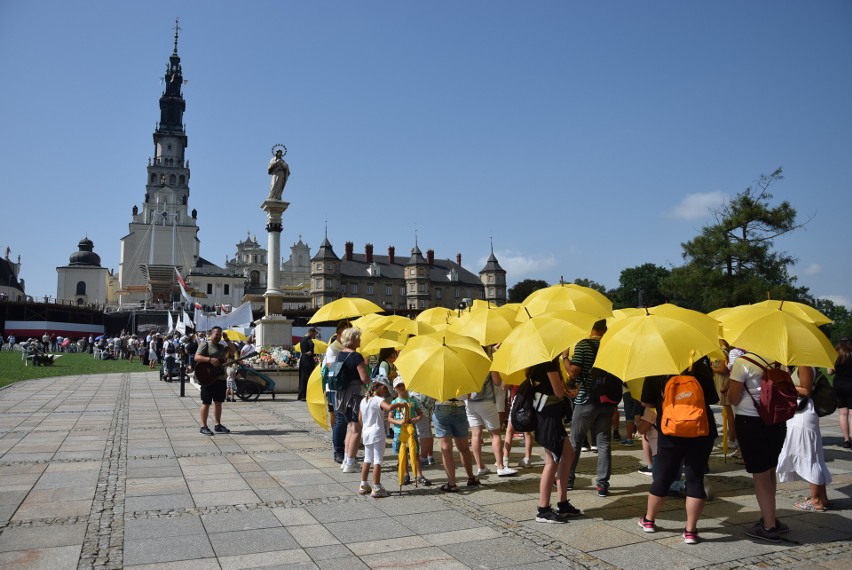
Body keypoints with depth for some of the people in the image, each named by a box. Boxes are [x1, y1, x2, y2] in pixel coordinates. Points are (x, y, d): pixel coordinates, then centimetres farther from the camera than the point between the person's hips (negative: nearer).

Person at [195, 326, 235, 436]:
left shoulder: (222, 346, 17)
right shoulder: (205, 344, -5)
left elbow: (234, 349, 15)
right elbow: (197, 357, -16)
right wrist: (210, 359, -27)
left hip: (220, 378, 7)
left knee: (218, 402, 12)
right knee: (206, 402, -3)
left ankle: (218, 425, 20)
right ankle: (203, 427, 3)